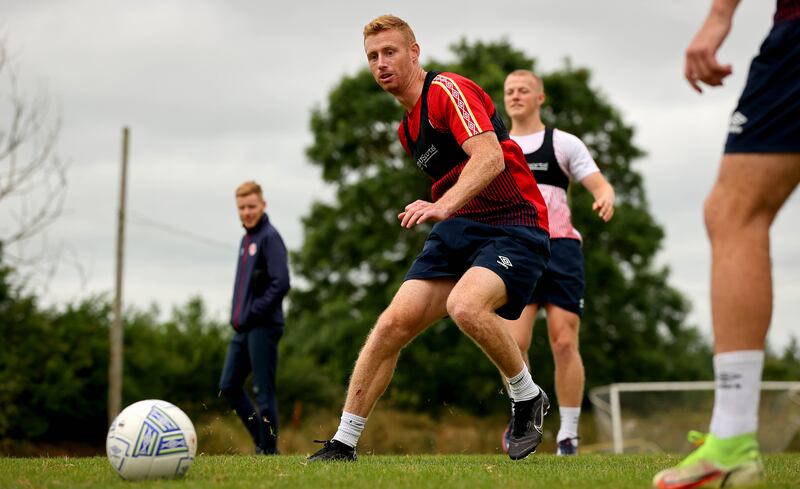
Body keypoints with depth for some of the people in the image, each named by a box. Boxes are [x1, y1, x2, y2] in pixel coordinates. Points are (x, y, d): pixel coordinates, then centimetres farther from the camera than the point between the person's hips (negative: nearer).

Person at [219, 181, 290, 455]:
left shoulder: (269, 237, -9)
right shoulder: (246, 239, 17)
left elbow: (281, 284, -18)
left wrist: (253, 314, -15)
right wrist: (238, 317, 12)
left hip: (263, 326, -9)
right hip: (243, 328, 9)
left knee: (263, 391, -5)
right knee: (228, 386, 8)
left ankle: (268, 450, 2)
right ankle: (263, 442, 16)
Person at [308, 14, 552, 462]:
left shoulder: (448, 89, -11)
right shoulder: (408, 128, 17)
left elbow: (490, 158, -26)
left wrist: (443, 206, -38)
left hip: (516, 227, -8)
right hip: (459, 228, 8)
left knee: (465, 306, -34)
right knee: (395, 323, -9)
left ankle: (528, 399, -7)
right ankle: (344, 443, -1)